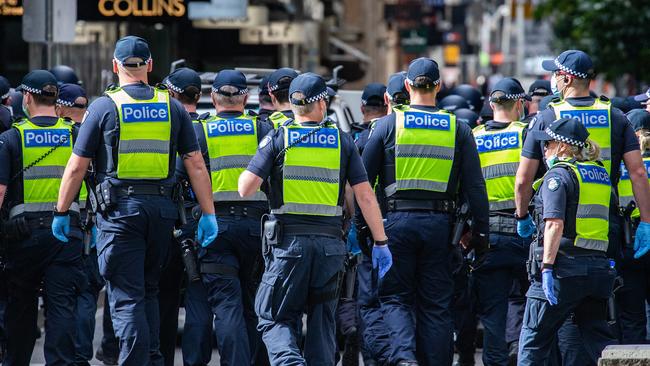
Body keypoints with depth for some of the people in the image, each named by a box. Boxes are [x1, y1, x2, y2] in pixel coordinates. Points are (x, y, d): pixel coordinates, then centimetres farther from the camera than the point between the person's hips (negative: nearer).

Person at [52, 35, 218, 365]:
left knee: (127, 297, -3)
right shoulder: (172, 107, 7)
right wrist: (208, 214, 6)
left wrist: (61, 212, 7)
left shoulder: (104, 107, -2)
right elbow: (196, 164, 4)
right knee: (149, 290, 18)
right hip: (162, 208, 4)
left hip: (120, 210, -4)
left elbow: (76, 167, -2)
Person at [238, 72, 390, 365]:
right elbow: (365, 195, 1)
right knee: (322, 321, 13)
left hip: (288, 242, -2)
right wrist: (380, 242, 6)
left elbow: (246, 188, -7)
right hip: (330, 242, 2)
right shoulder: (343, 141, 5)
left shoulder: (278, 139, 0)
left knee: (276, 319, 3)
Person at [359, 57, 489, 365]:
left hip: (398, 221, -1)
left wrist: (360, 225, 10)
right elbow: (475, 186, 2)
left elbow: (363, 180, 2)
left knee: (394, 296, 5)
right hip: (440, 224, 1)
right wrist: (481, 231, 8)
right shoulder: (458, 129, 4)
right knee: (436, 304, 9)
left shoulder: (388, 125, 0)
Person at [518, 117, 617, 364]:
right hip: (599, 266, 7)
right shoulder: (601, 174, 15)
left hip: (565, 265, -7)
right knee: (598, 340, 9)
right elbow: (608, 221, 17)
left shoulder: (559, 174, -7)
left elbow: (555, 224, -18)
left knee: (533, 337, 3)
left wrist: (547, 267, -20)